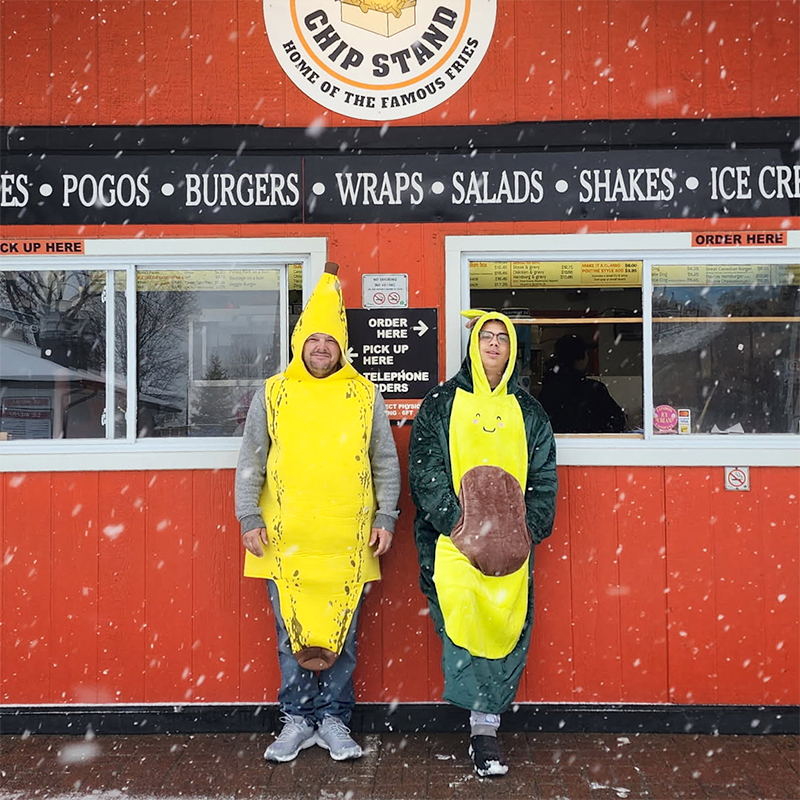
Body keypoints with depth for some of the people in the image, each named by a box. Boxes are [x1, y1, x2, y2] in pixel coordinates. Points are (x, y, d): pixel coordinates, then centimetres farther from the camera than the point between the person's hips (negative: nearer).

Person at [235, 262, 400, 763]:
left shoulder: (365, 395, 6)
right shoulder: (272, 394, 5)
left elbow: (386, 463, 9)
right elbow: (250, 464, 7)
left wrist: (385, 517, 2)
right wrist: (249, 519, 0)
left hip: (347, 541, 0)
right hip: (285, 539, 0)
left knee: (342, 633, 7)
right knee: (291, 633, 8)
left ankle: (335, 721, 22)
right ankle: (298, 720, 22)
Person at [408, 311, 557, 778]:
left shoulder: (528, 410, 15)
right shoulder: (441, 403, 8)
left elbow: (544, 477, 12)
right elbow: (424, 468, -1)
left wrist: (528, 528, -3)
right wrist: (456, 522, -12)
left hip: (511, 542, 2)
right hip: (456, 536, -2)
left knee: (508, 625, -3)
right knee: (462, 615, -17)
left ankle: (486, 725, 9)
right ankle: (484, 726, -6)